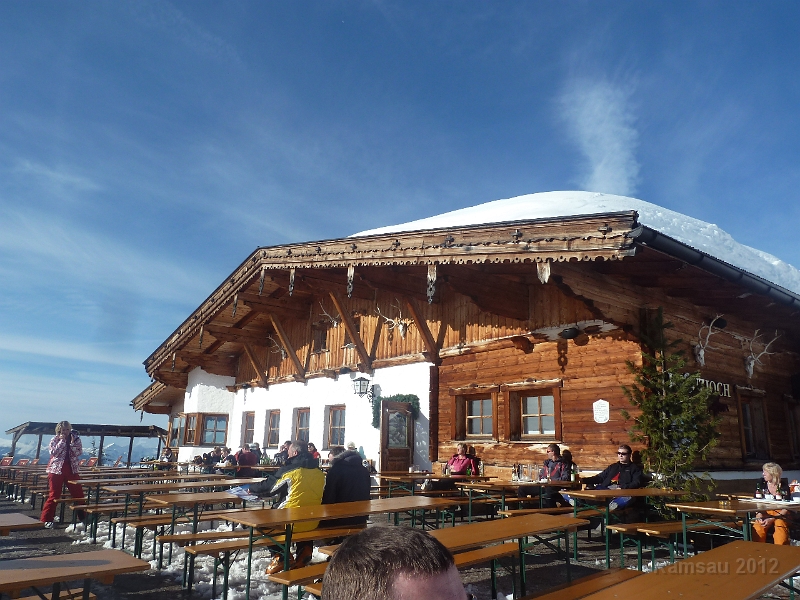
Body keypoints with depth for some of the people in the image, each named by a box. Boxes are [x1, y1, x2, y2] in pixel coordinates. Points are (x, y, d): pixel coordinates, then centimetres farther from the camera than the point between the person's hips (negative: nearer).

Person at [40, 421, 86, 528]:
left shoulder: (75, 439, 5)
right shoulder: (54, 440, 0)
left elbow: (79, 452, -5)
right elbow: (54, 452, -14)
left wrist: (72, 443, -16)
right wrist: (62, 441, -16)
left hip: (72, 470, 2)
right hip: (56, 470, -2)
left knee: (78, 493, 6)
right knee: (54, 495, -3)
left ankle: (83, 516, 17)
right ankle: (46, 519, 8)